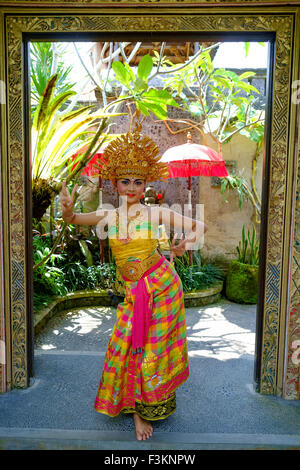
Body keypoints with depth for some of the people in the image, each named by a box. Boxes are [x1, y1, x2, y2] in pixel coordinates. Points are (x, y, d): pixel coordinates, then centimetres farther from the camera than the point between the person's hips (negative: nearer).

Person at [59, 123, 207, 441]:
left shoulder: (155, 213, -7)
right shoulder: (108, 216, 0)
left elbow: (199, 227, -3)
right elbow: (71, 219, 0)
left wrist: (186, 245, -17)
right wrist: (67, 208, -20)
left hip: (162, 285, -2)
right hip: (133, 292, 2)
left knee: (155, 346, 8)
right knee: (127, 346, 5)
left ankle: (151, 406, 34)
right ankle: (137, 409, 30)